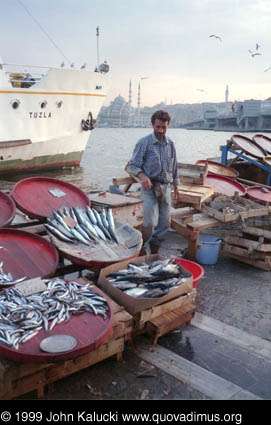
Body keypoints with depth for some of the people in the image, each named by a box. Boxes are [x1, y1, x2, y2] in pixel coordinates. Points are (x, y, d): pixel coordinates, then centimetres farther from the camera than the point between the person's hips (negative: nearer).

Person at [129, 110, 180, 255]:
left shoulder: (170, 144, 9)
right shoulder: (144, 143, -7)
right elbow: (133, 164, -7)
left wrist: (175, 187, 18)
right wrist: (142, 176, -26)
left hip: (166, 187, 5)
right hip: (150, 187, -5)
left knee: (164, 223, 8)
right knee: (150, 223, -14)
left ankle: (154, 251, 24)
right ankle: (141, 251, 6)